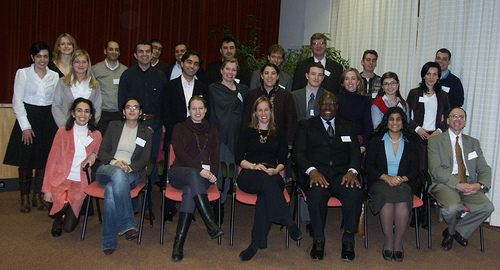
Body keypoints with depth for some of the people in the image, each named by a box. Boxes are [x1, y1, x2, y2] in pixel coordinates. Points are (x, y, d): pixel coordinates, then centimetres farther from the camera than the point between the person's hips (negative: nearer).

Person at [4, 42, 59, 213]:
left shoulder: (54, 76, 8)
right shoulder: (23, 73, 1)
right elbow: (17, 101, -3)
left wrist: (57, 123, 1)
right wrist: (25, 126, -10)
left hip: (48, 120, 3)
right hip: (28, 117, -2)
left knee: (44, 160, 5)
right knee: (26, 160, -2)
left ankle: (38, 196, 17)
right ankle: (25, 198, 11)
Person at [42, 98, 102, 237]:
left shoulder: (96, 135, 4)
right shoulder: (62, 132, -1)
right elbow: (52, 161, 0)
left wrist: (94, 154, -3)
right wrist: (47, 189, -4)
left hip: (80, 183, 1)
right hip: (60, 180, -1)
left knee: (69, 227, -7)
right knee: (63, 205, -32)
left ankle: (67, 214, 29)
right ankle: (58, 218, 5)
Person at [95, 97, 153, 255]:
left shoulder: (146, 133, 18)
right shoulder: (113, 126, 18)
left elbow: (144, 160, 8)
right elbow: (102, 152, 9)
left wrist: (129, 167, -15)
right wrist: (114, 162, -14)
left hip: (131, 173, 0)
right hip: (107, 169, 0)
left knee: (111, 189, -37)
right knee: (118, 173, -40)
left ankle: (109, 241, -36)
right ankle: (128, 225, -45)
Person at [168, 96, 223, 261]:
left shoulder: (211, 131, 24)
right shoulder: (180, 128, 16)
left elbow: (215, 155, 14)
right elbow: (179, 152, -1)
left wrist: (213, 173, -9)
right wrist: (199, 169, -16)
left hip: (203, 175, 1)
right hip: (179, 172, -1)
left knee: (190, 190, -35)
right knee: (193, 175, -39)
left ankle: (179, 242, -37)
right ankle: (211, 224, -47)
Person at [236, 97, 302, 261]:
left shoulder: (279, 134, 24)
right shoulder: (247, 132, 21)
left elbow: (283, 160, 14)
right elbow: (238, 158, 9)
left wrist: (275, 170, -9)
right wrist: (254, 166, -10)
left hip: (272, 175, 1)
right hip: (248, 176, -1)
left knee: (265, 194, -37)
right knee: (264, 178, -39)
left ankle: (257, 244, -41)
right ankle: (288, 221, -49)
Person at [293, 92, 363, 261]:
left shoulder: (348, 127, 24)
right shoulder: (306, 125, 18)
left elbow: (356, 153, 12)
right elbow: (298, 152, 5)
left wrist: (352, 171, -11)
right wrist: (312, 171, -15)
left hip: (341, 174, 2)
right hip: (315, 174, -2)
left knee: (355, 192, -32)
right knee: (317, 192, -37)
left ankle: (348, 240, -15)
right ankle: (318, 240, -17)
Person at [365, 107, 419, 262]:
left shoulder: (410, 144, 16)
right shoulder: (376, 141, 11)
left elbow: (414, 170, 9)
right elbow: (368, 166, 2)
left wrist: (402, 178, -13)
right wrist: (386, 177, -13)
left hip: (404, 183, 1)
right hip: (380, 182, -1)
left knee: (402, 201, -34)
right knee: (387, 197, -35)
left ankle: (398, 242, -21)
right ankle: (388, 241, -24)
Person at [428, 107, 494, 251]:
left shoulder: (473, 142, 22)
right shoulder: (435, 140, 7)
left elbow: (485, 169, 13)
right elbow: (436, 169, -6)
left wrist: (480, 185, -9)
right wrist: (457, 184, -18)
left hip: (469, 184, 4)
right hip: (445, 184, -4)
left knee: (487, 207, -25)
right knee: (453, 207, -34)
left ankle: (459, 231, 2)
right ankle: (451, 231, 5)